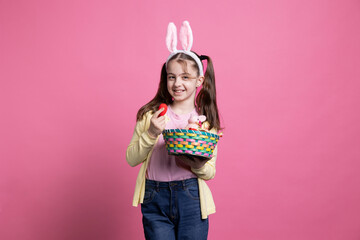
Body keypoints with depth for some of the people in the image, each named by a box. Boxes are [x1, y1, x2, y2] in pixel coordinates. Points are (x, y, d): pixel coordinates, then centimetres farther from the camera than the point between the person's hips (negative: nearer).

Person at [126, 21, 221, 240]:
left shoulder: (206, 119, 3)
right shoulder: (151, 114, 1)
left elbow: (210, 172, 5)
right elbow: (131, 158, -1)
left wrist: (197, 165, -16)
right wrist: (151, 134, -16)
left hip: (191, 199, 0)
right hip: (155, 199, 0)